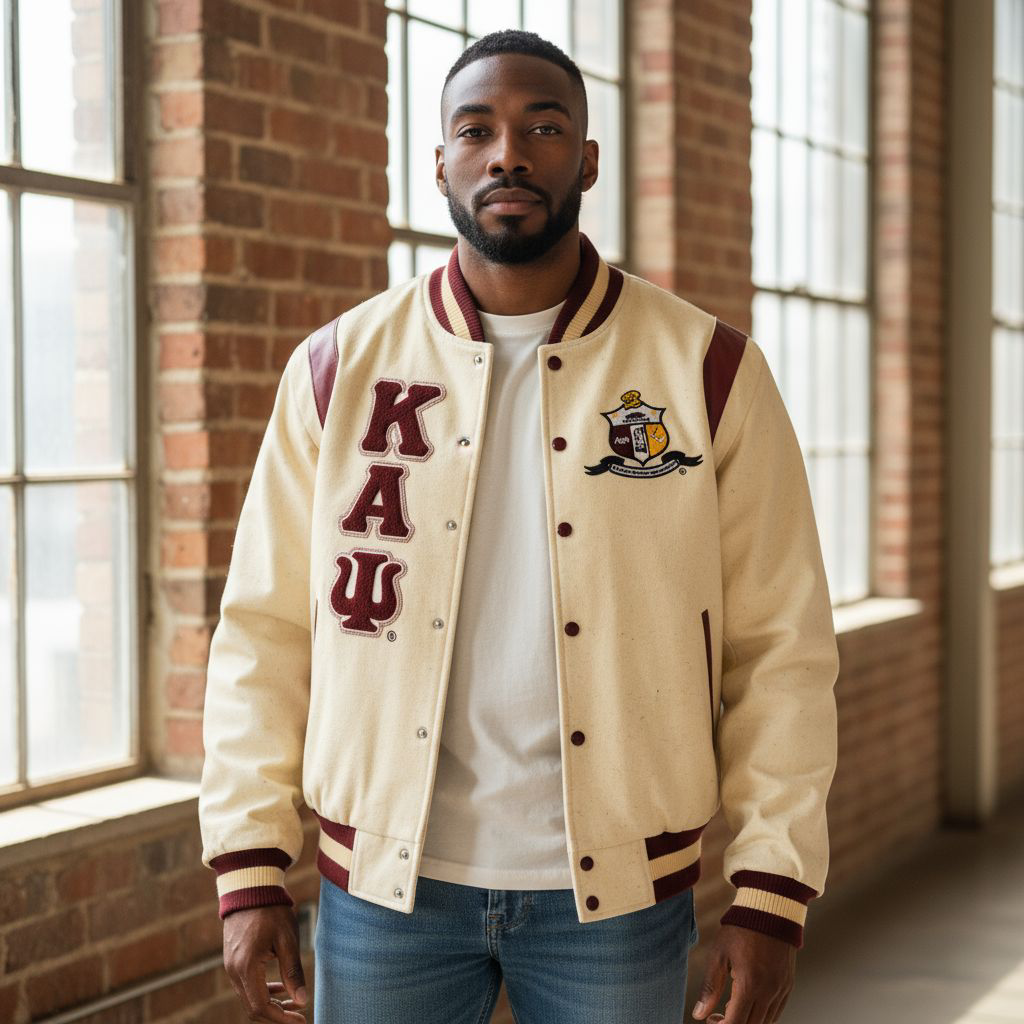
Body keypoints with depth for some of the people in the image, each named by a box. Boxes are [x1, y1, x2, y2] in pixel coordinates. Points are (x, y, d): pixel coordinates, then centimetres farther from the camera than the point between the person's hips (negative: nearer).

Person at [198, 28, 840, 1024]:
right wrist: (249, 873, -2)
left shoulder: (708, 370, -2)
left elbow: (781, 644, -2)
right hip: (384, 884, 1)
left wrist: (770, 895, -6)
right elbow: (263, 632, 3)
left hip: (616, 893, -1)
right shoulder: (338, 368, 2)